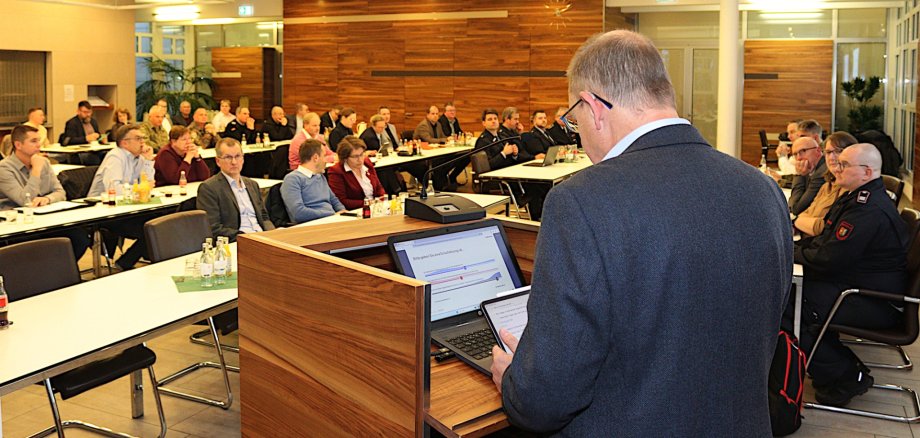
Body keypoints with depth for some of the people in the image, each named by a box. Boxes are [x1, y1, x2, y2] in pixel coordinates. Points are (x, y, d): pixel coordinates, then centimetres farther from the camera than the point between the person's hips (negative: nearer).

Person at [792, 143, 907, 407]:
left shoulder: (869, 210, -23)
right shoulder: (858, 198, 12)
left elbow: (829, 259, -24)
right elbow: (827, 242, 19)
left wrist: (794, 253, -7)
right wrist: (794, 248, 3)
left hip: (876, 305, -11)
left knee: (784, 304, -19)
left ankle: (846, 377, -6)